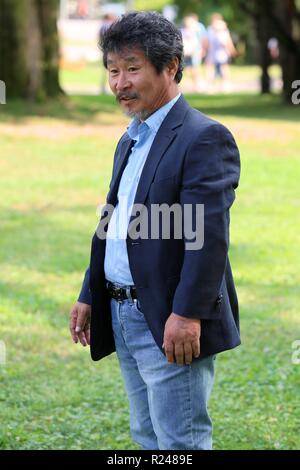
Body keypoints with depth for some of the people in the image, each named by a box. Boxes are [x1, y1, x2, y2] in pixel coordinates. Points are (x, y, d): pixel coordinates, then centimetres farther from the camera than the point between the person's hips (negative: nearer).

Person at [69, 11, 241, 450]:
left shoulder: (204, 138, -13)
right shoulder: (131, 140, 18)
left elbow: (209, 235, -21)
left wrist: (187, 314, -25)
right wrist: (89, 297, 19)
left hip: (170, 327, -9)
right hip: (123, 317, 9)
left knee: (181, 443, -7)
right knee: (148, 439, 14)